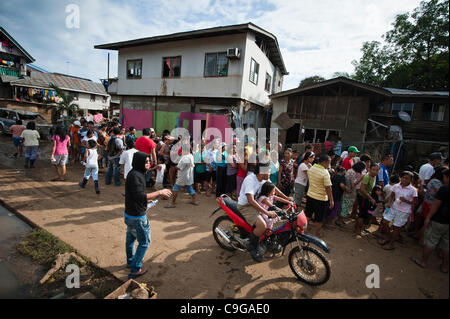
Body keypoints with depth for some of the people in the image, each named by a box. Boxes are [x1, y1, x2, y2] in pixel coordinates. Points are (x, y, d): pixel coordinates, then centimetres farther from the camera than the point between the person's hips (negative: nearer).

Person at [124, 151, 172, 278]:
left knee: (130, 238, 27)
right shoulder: (135, 176, -25)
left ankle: (130, 261, 48)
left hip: (129, 214, 10)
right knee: (144, 242, 6)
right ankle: (135, 269, 18)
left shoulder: (135, 173, 7)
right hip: (137, 217, -10)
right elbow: (141, 196, -31)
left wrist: (148, 199, 14)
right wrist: (159, 192, -26)